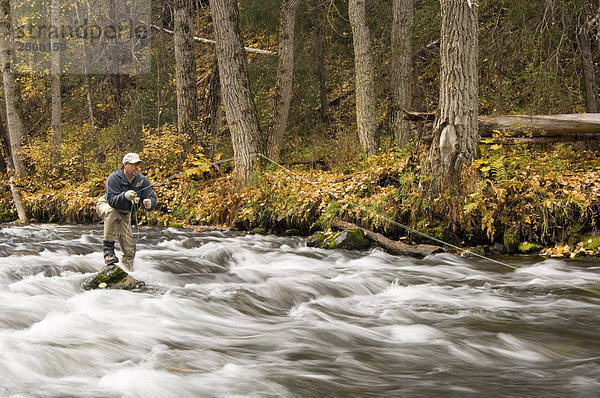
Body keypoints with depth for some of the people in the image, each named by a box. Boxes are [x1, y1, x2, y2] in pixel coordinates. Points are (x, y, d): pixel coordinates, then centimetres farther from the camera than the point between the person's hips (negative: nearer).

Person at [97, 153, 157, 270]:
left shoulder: (142, 180, -14)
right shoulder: (114, 178, -27)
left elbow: (152, 198, -19)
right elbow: (112, 200, -35)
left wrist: (149, 204, -43)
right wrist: (125, 196, -55)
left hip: (124, 213, 4)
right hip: (106, 205, -4)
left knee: (129, 247, -3)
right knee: (112, 212, -41)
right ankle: (108, 249, -36)